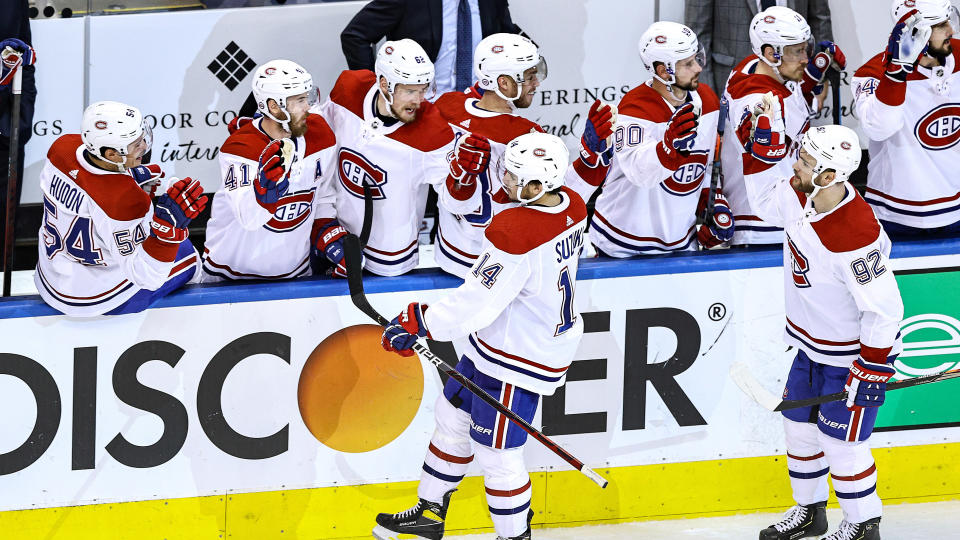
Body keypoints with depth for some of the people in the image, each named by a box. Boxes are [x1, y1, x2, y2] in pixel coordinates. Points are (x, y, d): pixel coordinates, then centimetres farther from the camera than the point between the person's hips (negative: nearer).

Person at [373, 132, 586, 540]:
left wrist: (419, 322, -18)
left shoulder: (515, 232, -32)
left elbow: (477, 302, -28)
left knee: (496, 453, 5)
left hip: (517, 361, -10)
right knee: (453, 413, 23)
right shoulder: (571, 207, -7)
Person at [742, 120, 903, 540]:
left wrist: (871, 368, -24)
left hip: (855, 350, -9)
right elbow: (766, 198, 12)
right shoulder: (798, 196, -12)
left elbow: (883, 309, -30)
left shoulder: (856, 236, -36)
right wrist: (761, 131, 0)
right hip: (813, 344, 9)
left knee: (840, 439, 1)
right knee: (799, 423, 19)